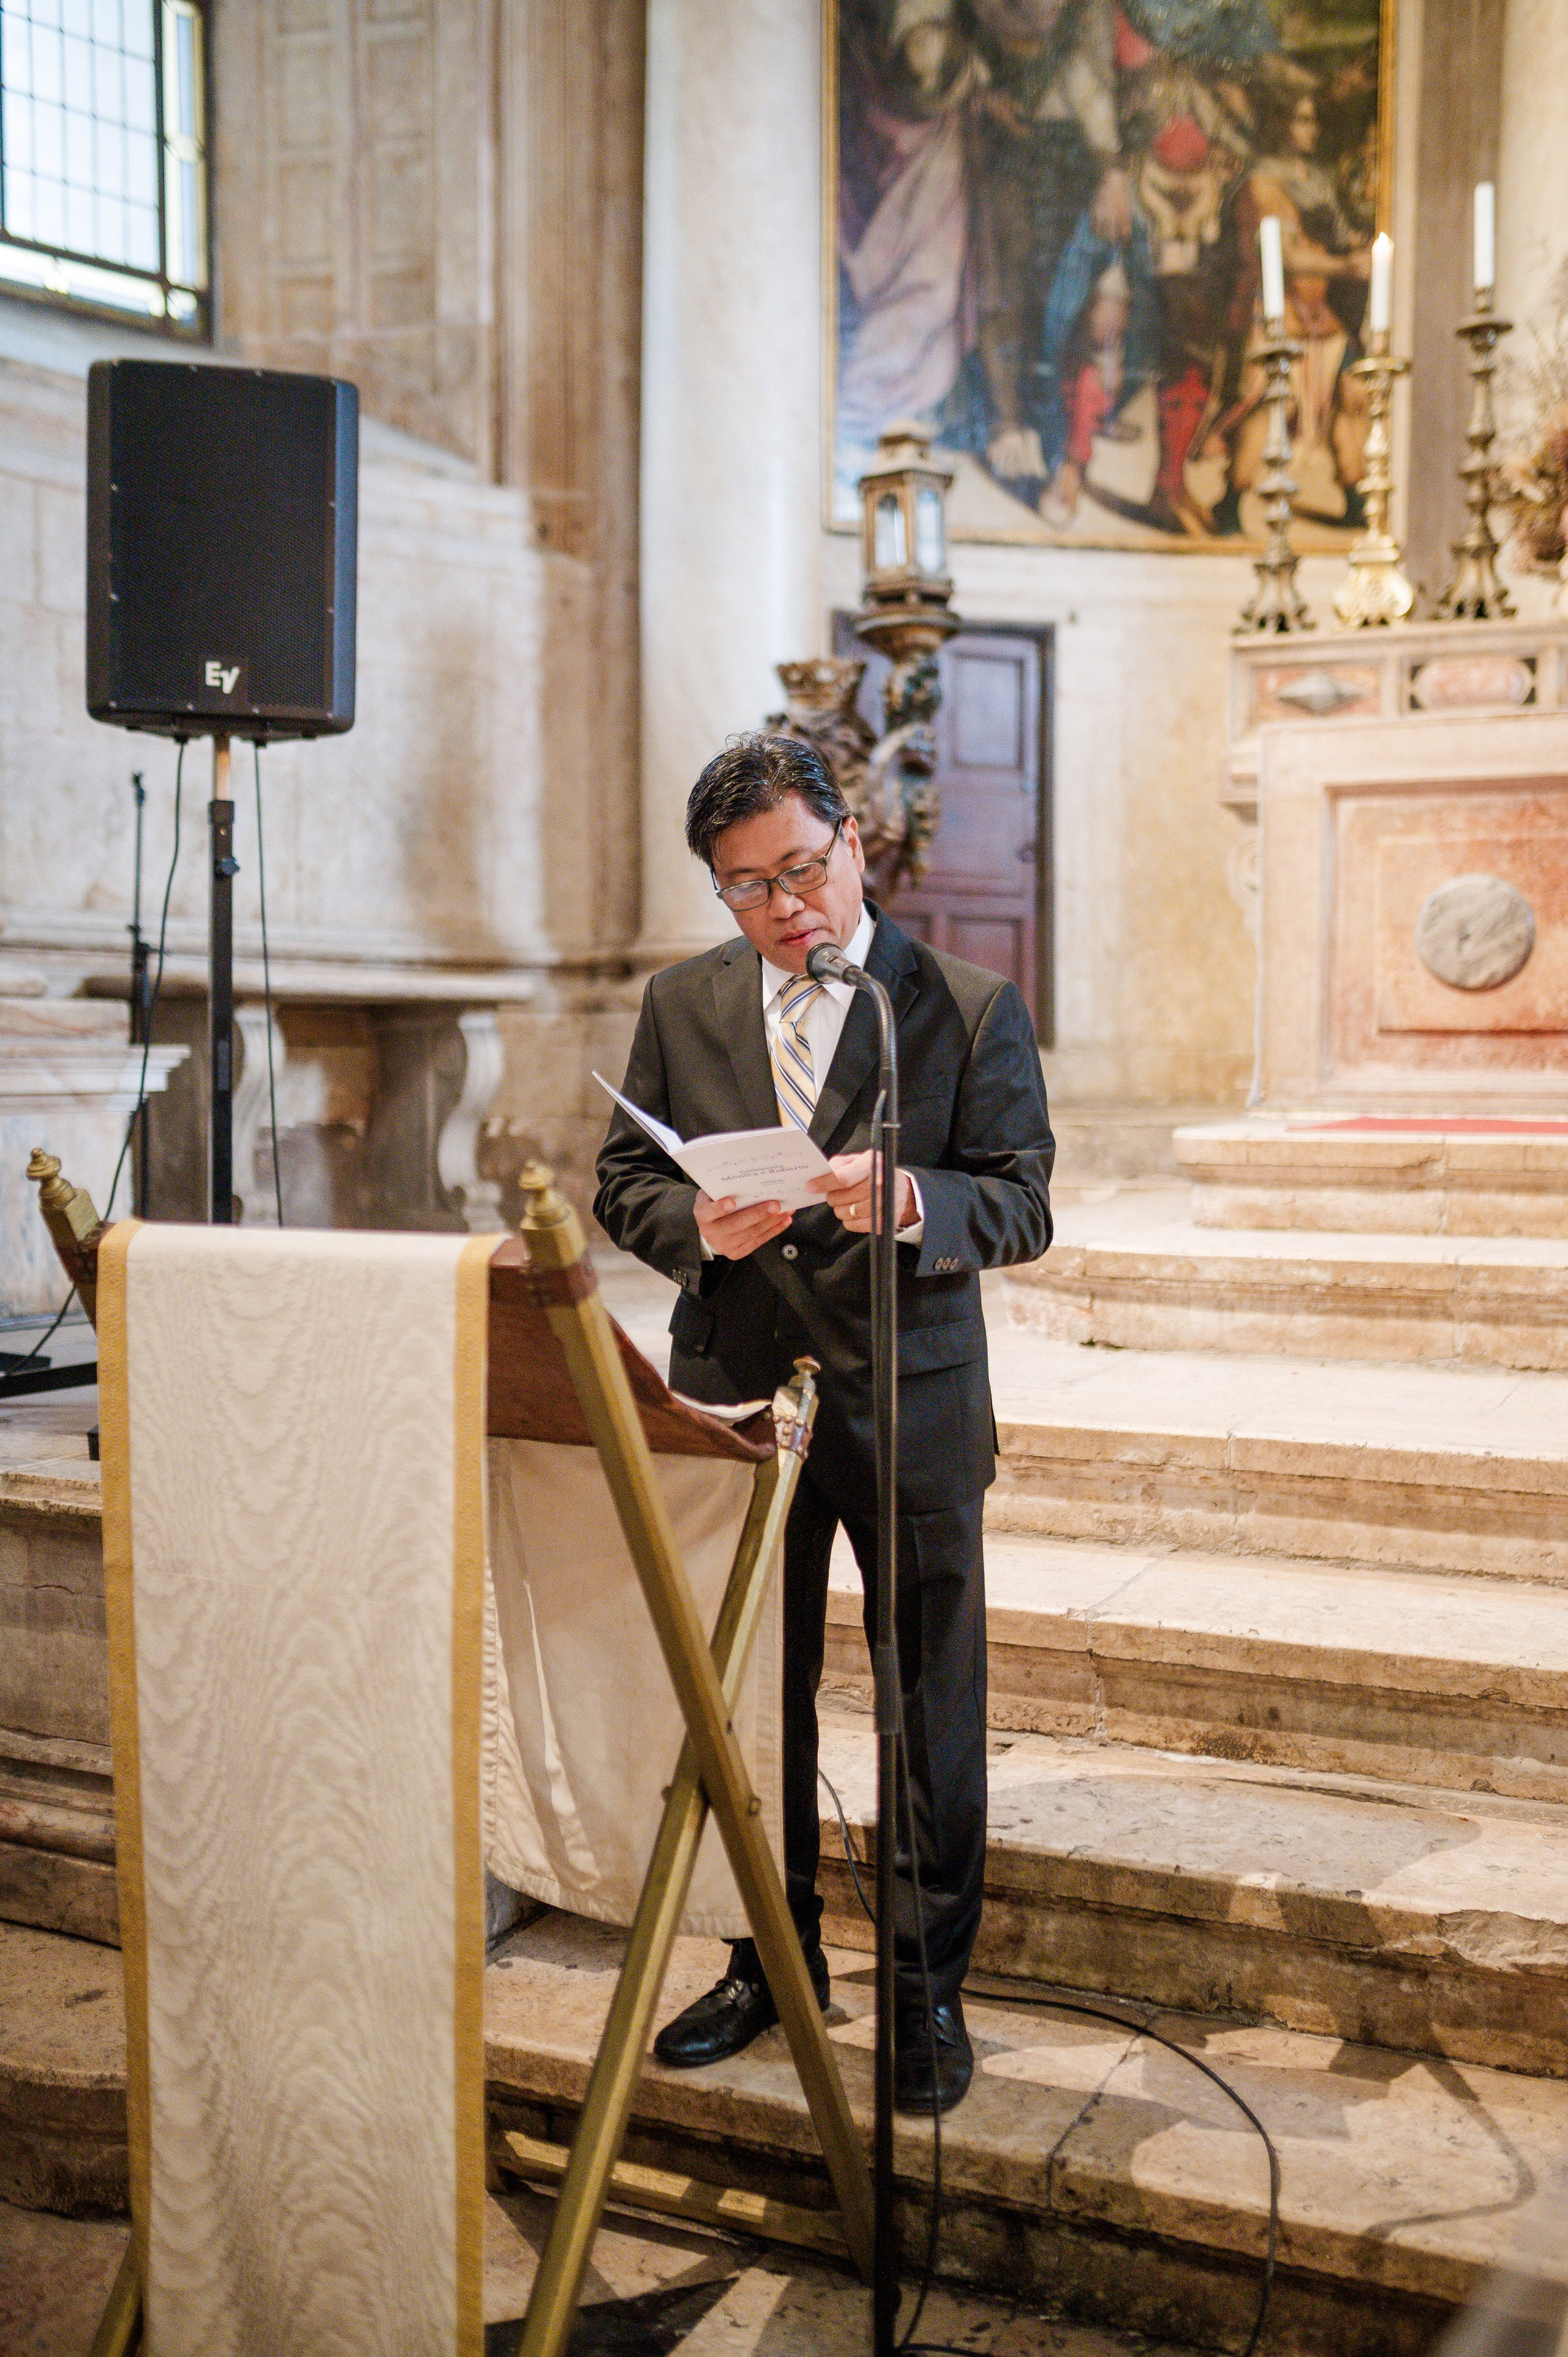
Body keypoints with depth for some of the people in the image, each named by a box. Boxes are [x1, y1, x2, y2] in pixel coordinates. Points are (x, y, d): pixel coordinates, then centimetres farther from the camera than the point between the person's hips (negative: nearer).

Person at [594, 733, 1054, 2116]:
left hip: (911, 1406, -2)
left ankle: (929, 1991, 22)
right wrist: (700, 1225, -15)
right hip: (738, 1402, 3)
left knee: (933, 1718, 6)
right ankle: (774, 1962, 32)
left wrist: (910, 1200, -27)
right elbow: (623, 1185, 7)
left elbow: (1023, 1207, -6)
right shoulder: (680, 1008, 7)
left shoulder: (970, 1007, -3)